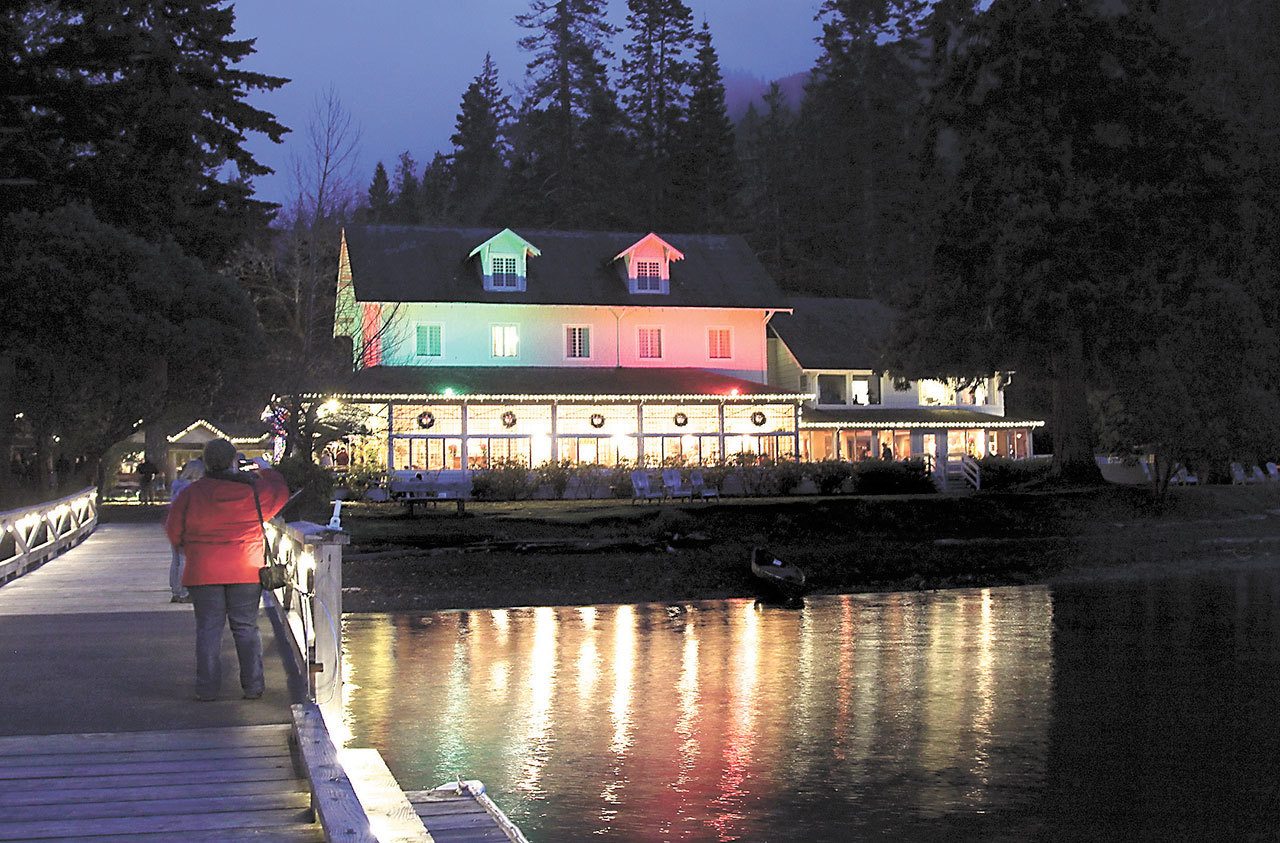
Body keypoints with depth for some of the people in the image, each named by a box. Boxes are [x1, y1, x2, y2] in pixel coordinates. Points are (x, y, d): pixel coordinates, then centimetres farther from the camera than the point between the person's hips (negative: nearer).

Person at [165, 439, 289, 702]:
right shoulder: (253, 490, -4)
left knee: (208, 628, 6)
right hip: (246, 572, 0)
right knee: (246, 628, 8)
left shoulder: (190, 494, -3)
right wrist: (266, 470, 33)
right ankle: (253, 687, 8)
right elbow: (280, 494, 17)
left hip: (203, 573, 0)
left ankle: (207, 689, 6)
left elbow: (174, 531, 6)